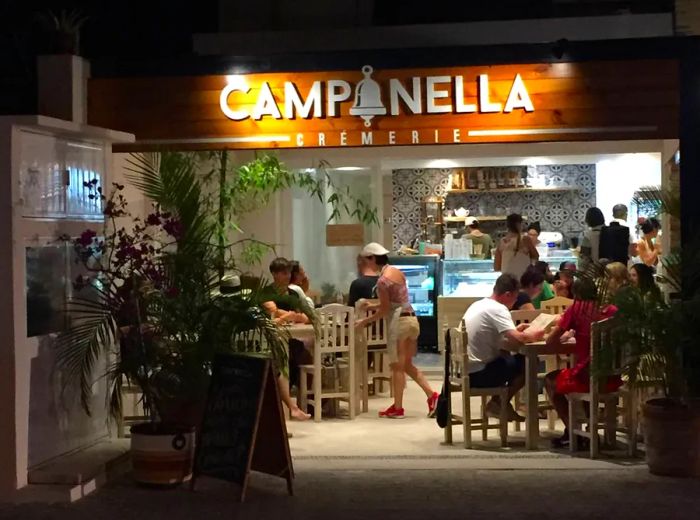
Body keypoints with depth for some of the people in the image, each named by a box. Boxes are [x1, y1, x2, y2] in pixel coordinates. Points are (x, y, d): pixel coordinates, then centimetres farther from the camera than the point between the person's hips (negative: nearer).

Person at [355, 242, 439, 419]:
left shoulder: (382, 280, -16)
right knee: (407, 365, 15)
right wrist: (373, 306, 21)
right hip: (411, 318, 9)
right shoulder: (397, 272, 11)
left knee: (397, 366, 1)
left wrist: (365, 321, -1)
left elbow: (385, 310, -12)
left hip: (399, 321, -9)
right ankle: (432, 395, 7)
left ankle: (397, 408, 7)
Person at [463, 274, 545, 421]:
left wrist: (516, 330, 12)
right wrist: (533, 335, -4)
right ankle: (499, 404, 10)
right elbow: (517, 339, -24)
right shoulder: (497, 309, -15)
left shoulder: (479, 304, 11)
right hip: (478, 374, -9)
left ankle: (499, 403, 19)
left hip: (465, 369, 9)